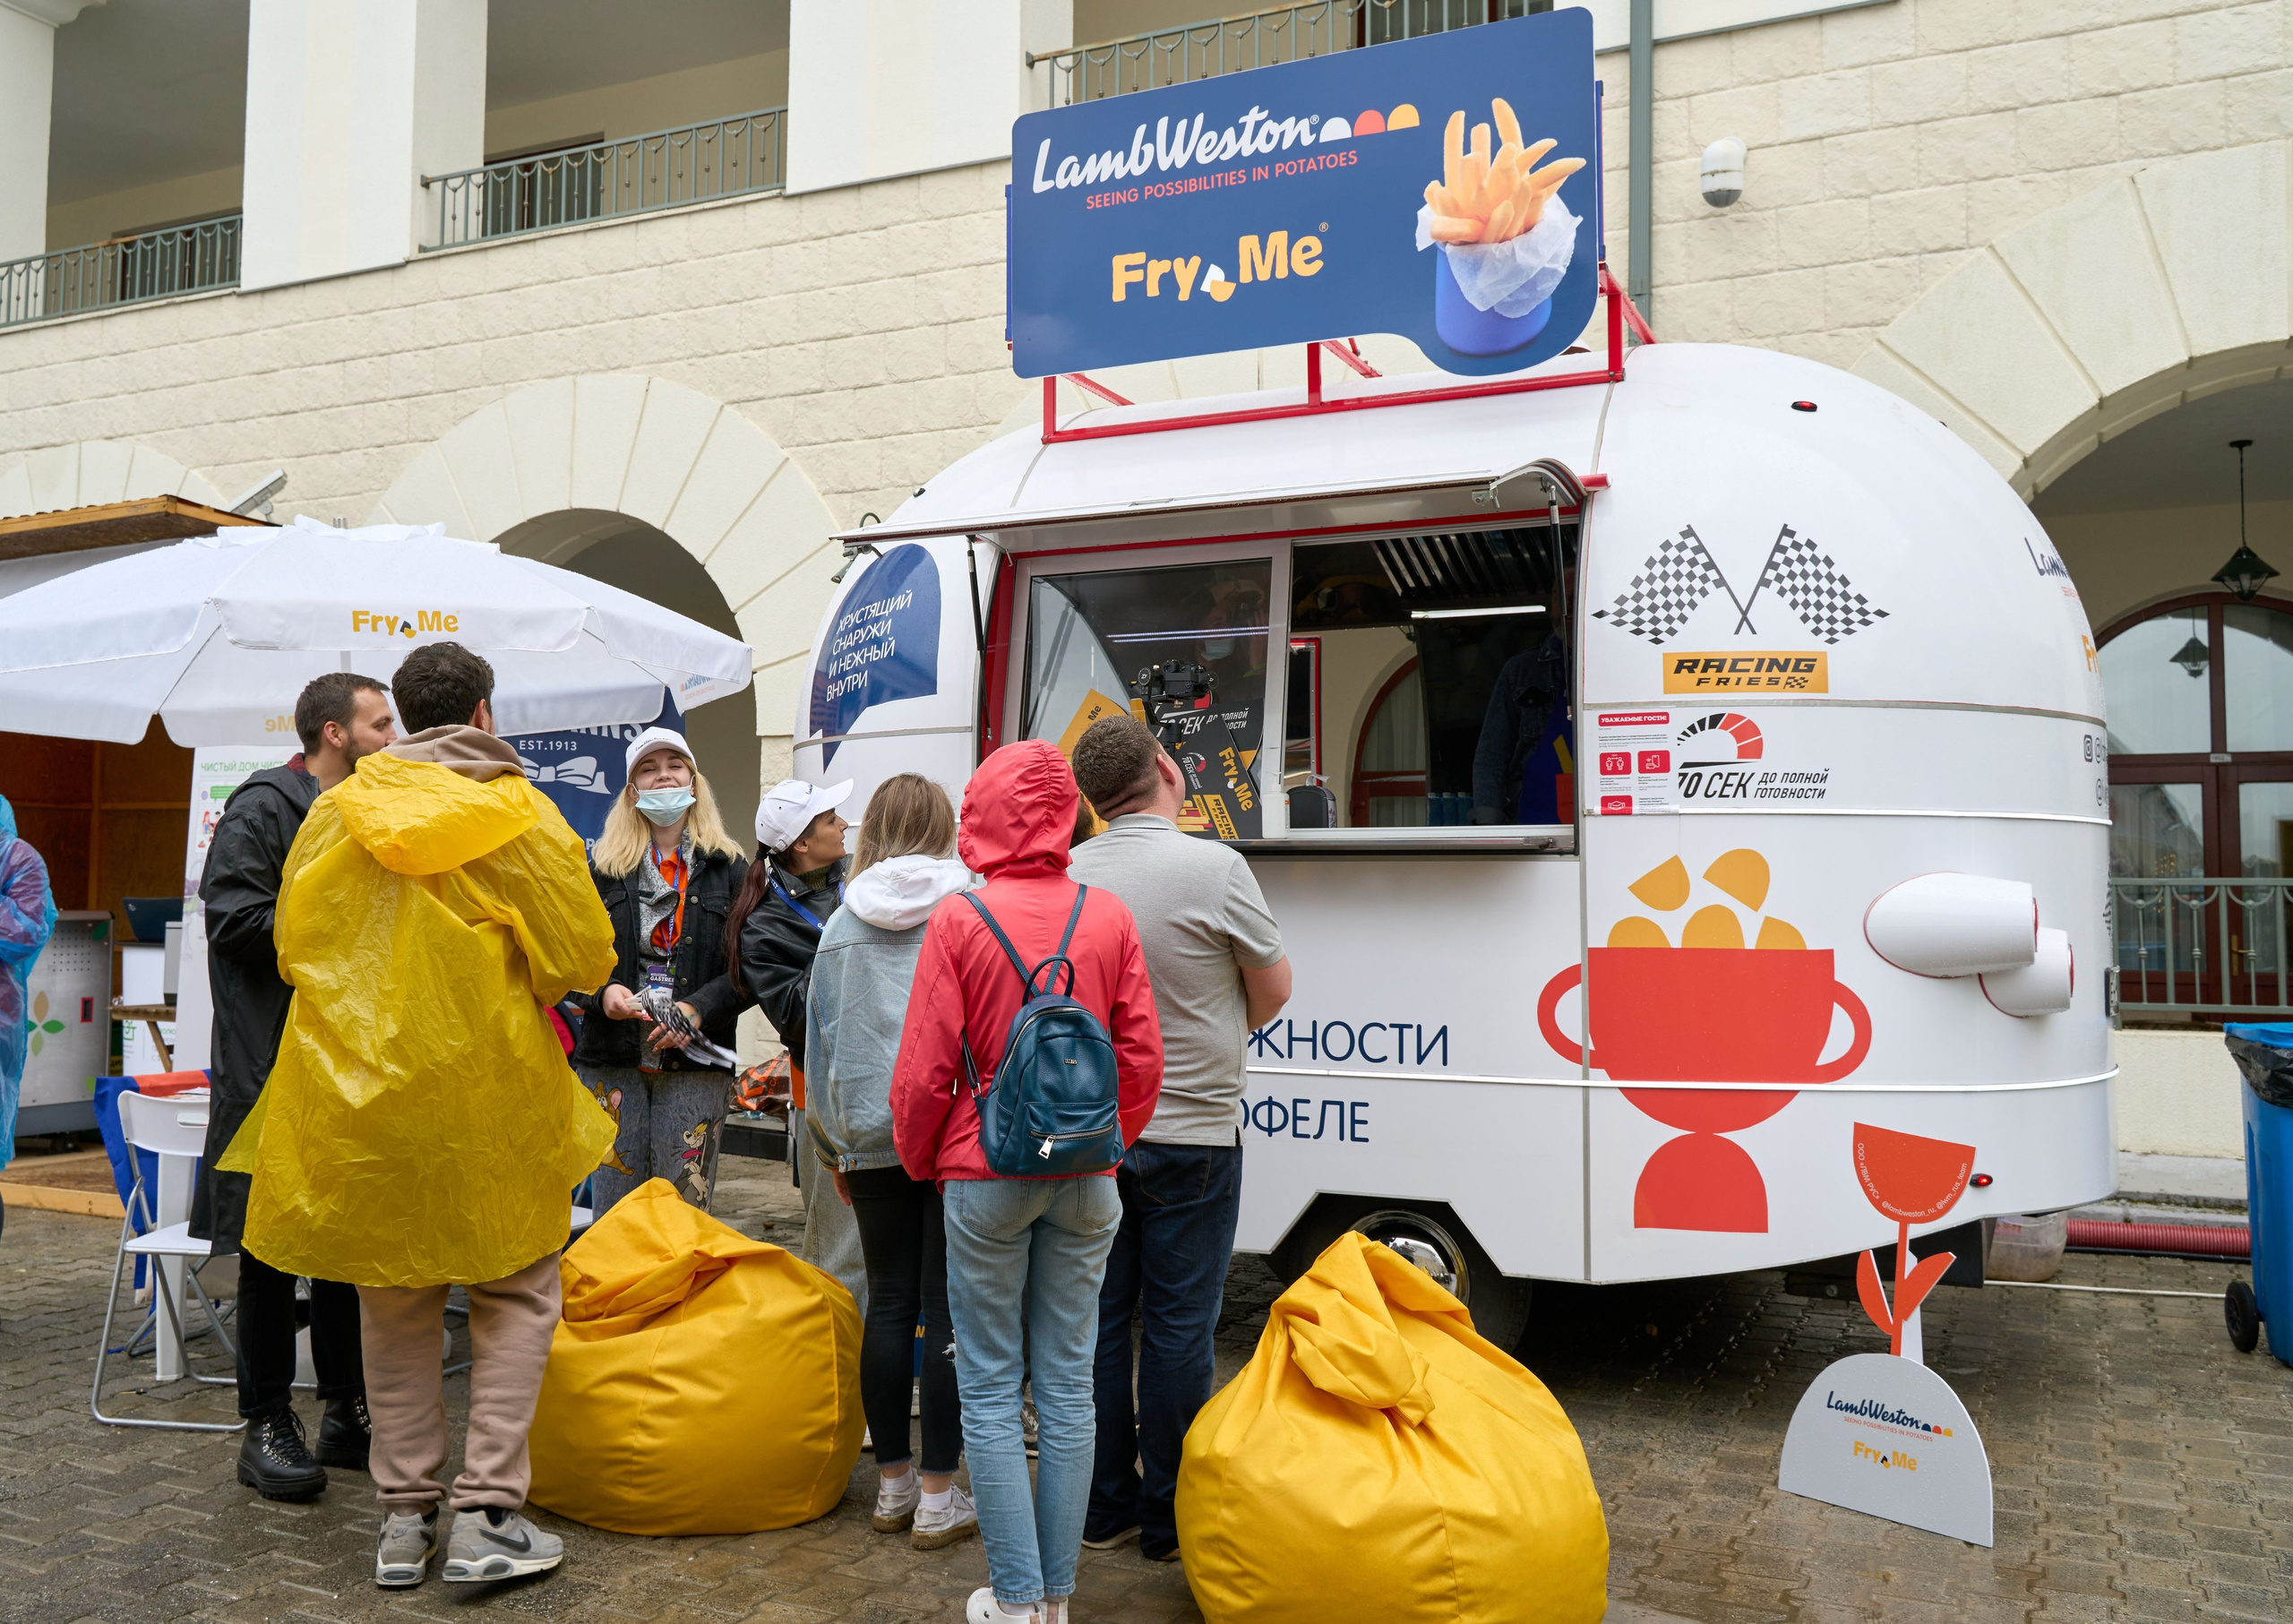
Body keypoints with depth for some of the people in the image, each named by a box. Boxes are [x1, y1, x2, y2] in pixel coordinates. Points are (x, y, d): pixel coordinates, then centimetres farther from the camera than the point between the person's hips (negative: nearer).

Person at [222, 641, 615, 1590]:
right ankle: (487, 1513, 4)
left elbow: (292, 947, 9)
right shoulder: (520, 815, -8)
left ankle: (405, 1516, 21)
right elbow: (584, 958, -8)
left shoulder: (335, 812, 3)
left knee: (393, 1304, 14)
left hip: (357, 1091, 4)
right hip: (487, 1092, -4)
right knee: (515, 1295, 8)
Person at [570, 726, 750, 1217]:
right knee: (612, 1213, 3)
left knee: (684, 1208, 1)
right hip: (612, 1059, 1)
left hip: (697, 1063, -1)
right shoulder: (602, 868, 11)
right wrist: (603, 991, -11)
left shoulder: (730, 869, 7)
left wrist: (700, 1008, -13)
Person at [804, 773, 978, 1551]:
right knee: (949, 1309, 1)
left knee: (888, 1305, 10)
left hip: (874, 1135, 3)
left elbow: (822, 1042, 13)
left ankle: (893, 1484, 19)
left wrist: (837, 1151, 22)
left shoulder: (843, 925, 8)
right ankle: (937, 1496, 6)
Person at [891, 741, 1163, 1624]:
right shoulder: (1109, 916, -1)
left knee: (990, 1388, 7)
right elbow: (1142, 1057, 1)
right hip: (1085, 1182, 3)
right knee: (1067, 1383, 11)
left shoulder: (958, 920, -10)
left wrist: (919, 1158, 10)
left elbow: (925, 1069, -7)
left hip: (986, 1177, -3)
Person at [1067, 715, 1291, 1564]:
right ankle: (1170, 1518, 15)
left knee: (1098, 1318, 13)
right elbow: (1272, 990, -3)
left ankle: (1104, 1508, 23)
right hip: (1190, 1134, -4)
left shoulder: (1065, 878, -1)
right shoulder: (1215, 868, -15)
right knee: (1178, 1325, 5)